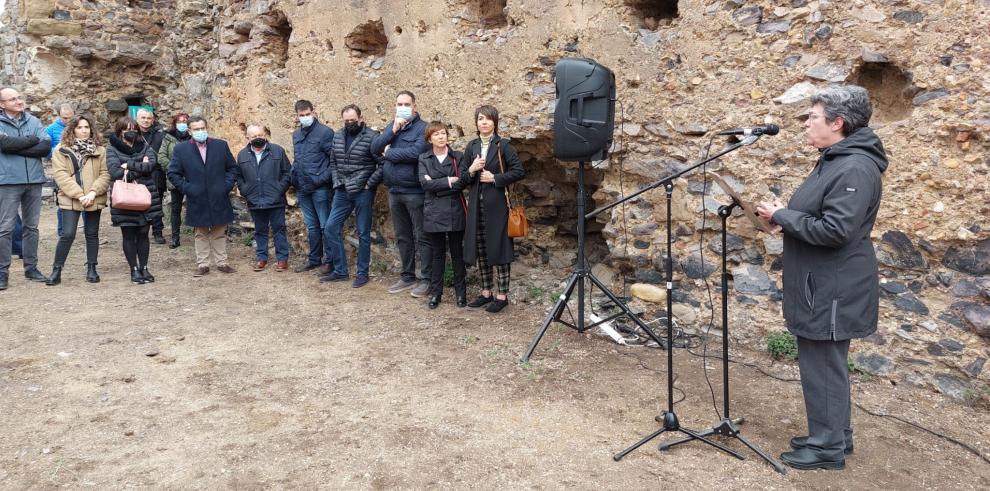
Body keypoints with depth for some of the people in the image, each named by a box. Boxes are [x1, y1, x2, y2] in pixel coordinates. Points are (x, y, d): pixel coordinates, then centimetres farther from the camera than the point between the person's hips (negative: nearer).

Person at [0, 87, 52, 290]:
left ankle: (31, 267, 20)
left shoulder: (33, 121, 9)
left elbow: (46, 146, -4)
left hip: (34, 180, 4)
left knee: (32, 226, 11)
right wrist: (32, 140, -7)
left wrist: (17, 148, -11)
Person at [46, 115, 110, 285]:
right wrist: (79, 195, -17)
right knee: (68, 234, -7)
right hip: (70, 199, -2)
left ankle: (91, 269, 20)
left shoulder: (100, 150, 6)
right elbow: (60, 175, -8)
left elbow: (105, 174, 0)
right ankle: (56, 270, 5)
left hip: (94, 199, 2)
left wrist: (93, 192, -15)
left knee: (92, 234, 9)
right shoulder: (62, 151, 1)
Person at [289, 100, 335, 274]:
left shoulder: (325, 132, -8)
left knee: (325, 225, -1)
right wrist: (295, 178, 13)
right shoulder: (296, 134, 14)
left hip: (319, 188, -7)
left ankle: (329, 261, 8)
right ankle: (314, 259, 24)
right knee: (311, 226, 14)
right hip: (302, 188, 7)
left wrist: (324, 178, -15)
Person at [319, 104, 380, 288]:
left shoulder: (371, 137, -10)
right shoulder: (337, 136, 9)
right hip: (342, 192, 6)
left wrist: (369, 184, -12)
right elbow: (333, 162, 17)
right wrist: (337, 182, 6)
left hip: (363, 193, -6)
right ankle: (340, 271, 17)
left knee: (363, 233, 4)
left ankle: (362, 273, 16)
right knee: (331, 228, 4)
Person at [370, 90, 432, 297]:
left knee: (421, 237, 0)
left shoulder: (422, 128, -8)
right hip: (394, 191, 7)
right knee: (402, 237, 15)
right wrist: (393, 130, -11)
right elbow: (375, 148, 2)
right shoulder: (390, 126, 13)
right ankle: (407, 276, 26)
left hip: (415, 192, -7)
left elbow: (415, 153, -24)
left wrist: (389, 153, -9)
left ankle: (427, 279, 8)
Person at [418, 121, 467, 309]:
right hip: (434, 213, 1)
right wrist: (449, 181, -12)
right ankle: (435, 292, 17)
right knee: (438, 254, 8)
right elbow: (425, 183, -9)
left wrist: (436, 185, -11)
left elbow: (462, 182, -10)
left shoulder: (458, 157, 3)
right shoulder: (424, 159, 6)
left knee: (457, 253, 6)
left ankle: (461, 292, 16)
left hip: (455, 212, -1)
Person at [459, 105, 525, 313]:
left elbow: (519, 171, -7)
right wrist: (471, 170, -10)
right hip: (476, 204, 5)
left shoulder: (503, 145, -3)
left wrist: (495, 178, -13)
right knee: (480, 250, 8)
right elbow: (462, 177, 10)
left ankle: (502, 295, 8)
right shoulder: (472, 146, 10)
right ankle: (486, 292, 21)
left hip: (497, 204, -5)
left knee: (498, 248, 0)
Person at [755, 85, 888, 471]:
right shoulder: (835, 160, 13)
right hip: (821, 285, 11)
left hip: (832, 290, -11)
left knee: (823, 366, 0)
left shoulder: (855, 168, -21)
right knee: (825, 364, 19)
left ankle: (828, 448, 15)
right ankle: (834, 435, 33)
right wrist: (783, 214, 6)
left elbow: (834, 230, -28)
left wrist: (782, 216, -18)